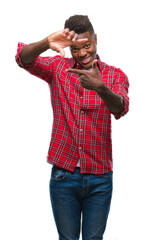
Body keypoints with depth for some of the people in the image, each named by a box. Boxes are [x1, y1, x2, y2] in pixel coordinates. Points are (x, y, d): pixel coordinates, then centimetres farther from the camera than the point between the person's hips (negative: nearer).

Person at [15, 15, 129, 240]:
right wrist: (47, 43, -35)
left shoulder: (115, 75, 1)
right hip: (63, 175, 0)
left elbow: (120, 109, -18)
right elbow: (24, 59, -14)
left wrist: (100, 87, -40)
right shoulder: (57, 68, 4)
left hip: (99, 178, 0)